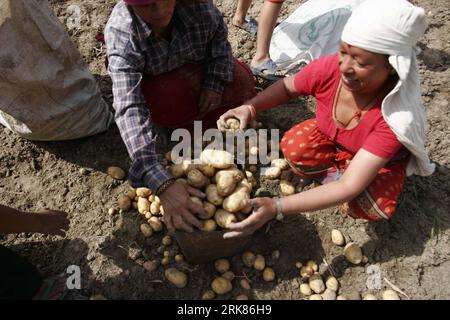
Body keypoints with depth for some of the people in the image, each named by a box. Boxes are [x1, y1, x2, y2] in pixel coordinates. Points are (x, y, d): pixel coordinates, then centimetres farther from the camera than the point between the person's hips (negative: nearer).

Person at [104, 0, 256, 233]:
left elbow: (218, 32, -9)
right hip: (153, 80, -2)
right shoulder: (121, 36, -37)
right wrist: (161, 183, -58)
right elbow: (130, 110, -48)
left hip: (196, 68, 3)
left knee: (241, 82, -17)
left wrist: (215, 82, -21)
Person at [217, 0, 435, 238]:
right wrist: (249, 107, -27)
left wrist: (277, 207, -51)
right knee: (293, 146, -27)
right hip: (330, 138, 3)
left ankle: (335, 173, -1)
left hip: (381, 161, -2)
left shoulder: (395, 117, -40)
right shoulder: (327, 69, -31)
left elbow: (349, 188, -43)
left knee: (369, 207, -31)